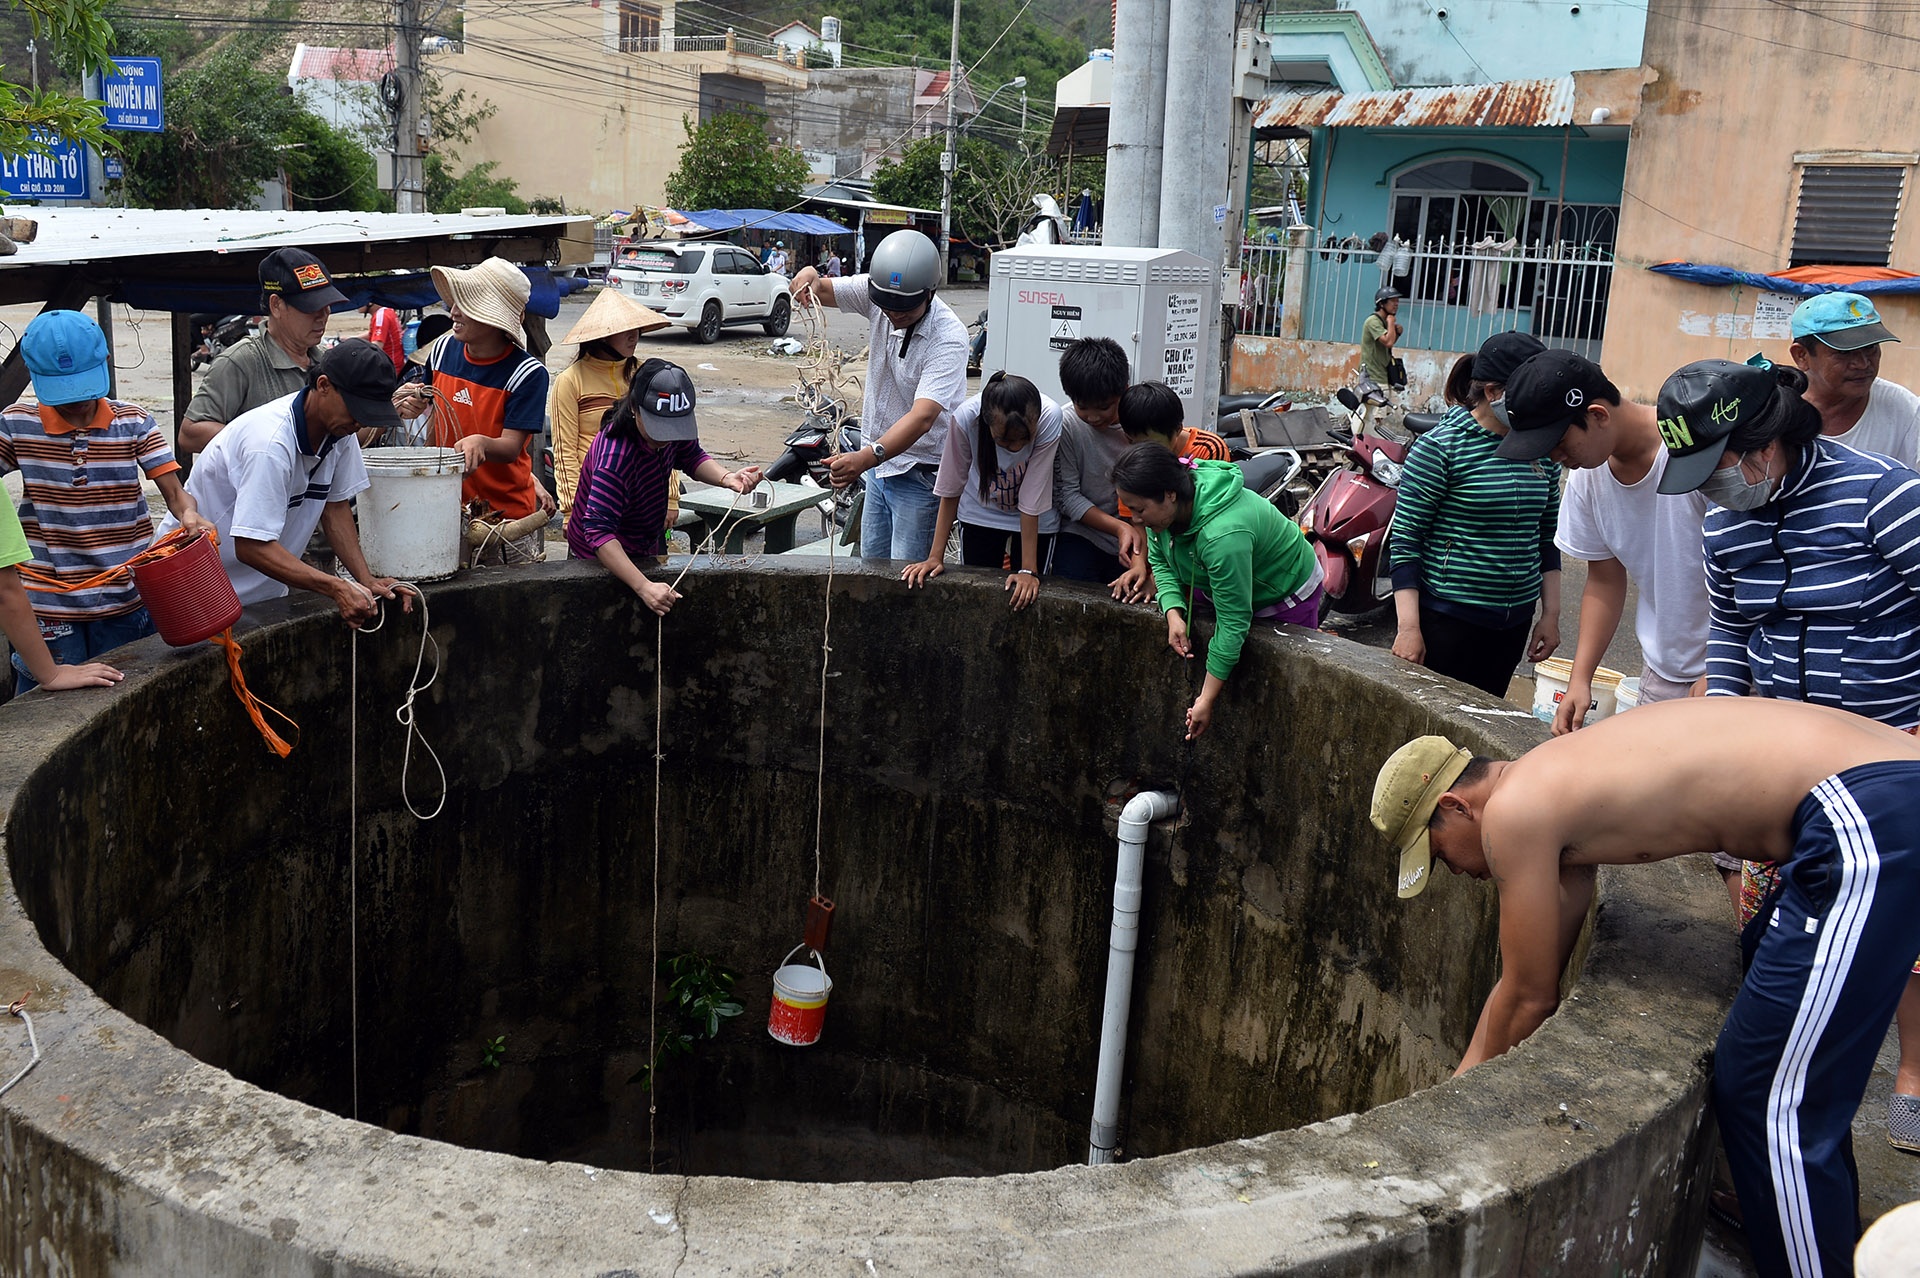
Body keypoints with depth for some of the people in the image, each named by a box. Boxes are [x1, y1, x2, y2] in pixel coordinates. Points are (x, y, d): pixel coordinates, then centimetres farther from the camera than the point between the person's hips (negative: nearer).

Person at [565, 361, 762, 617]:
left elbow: (691, 457, 1)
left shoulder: (672, 426, -17)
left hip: (648, 550, 8)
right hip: (602, 558, -8)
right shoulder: (615, 458, -39)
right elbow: (598, 530, -43)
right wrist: (643, 587, -51)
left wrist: (727, 478, -21)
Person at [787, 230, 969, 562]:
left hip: (922, 473, -7)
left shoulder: (949, 338, -27)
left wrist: (866, 458, -52)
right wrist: (809, 276, -23)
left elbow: (922, 418, -37)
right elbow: (821, 290, 4)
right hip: (881, 462, 7)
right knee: (871, 563, 17)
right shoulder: (876, 293, -8)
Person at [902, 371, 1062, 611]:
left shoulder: (1049, 418, -34)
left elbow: (1031, 501, -29)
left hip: (1036, 518, -1)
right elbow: (950, 489, -20)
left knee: (1025, 596, 0)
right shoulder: (966, 418, -32)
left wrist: (1028, 570, -28)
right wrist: (936, 557, -18)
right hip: (980, 512, 1)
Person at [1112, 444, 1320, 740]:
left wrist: (1207, 700, -33)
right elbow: (1159, 561, 0)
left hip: (1287, 597, -7)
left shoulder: (1223, 535, -43)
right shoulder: (1163, 507, -20)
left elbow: (1232, 624, -37)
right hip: (1218, 587, 7)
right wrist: (1173, 613, -20)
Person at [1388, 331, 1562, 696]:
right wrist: (1408, 628, -16)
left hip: (1514, 623, 6)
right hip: (1446, 618, -6)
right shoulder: (1441, 447, -11)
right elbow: (1405, 539, -12)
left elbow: (1547, 538, 17)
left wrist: (1550, 614, 14)